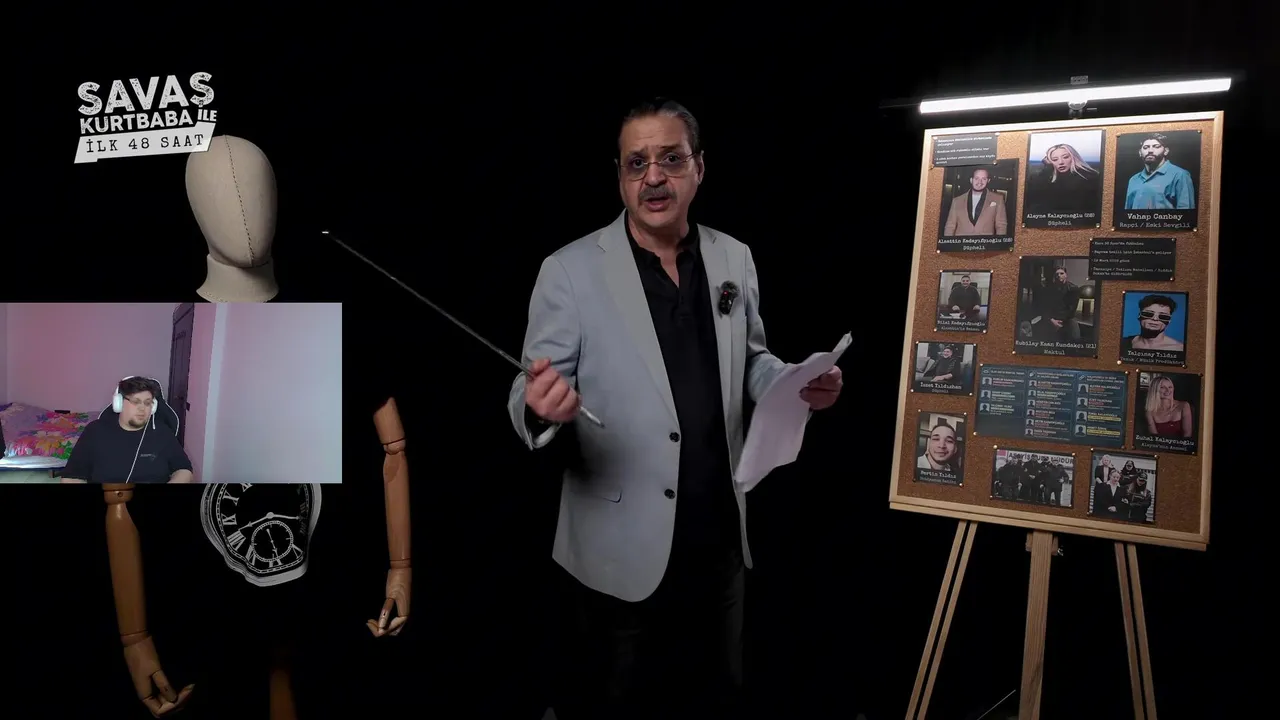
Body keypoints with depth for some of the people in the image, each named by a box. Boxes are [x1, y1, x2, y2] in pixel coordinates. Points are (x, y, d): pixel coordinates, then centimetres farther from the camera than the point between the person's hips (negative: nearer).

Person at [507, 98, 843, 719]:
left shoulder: (734, 259, 1)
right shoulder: (571, 271, -12)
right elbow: (529, 399, -11)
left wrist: (798, 384, -7)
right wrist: (542, 407, -35)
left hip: (720, 536, 4)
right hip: (624, 549, -4)